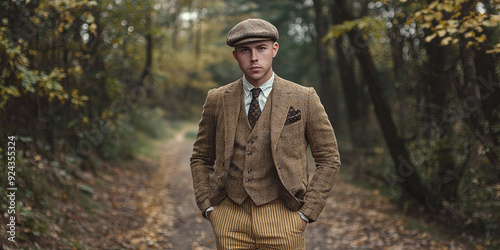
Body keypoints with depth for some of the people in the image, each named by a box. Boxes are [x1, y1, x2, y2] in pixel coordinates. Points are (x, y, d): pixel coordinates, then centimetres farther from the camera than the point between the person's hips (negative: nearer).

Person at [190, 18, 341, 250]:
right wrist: (208, 208, 3)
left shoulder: (304, 99, -1)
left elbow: (329, 160, 3)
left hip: (281, 216, -1)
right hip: (229, 217, 2)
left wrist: (306, 213, -3)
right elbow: (200, 159, 14)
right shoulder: (217, 100, 5)